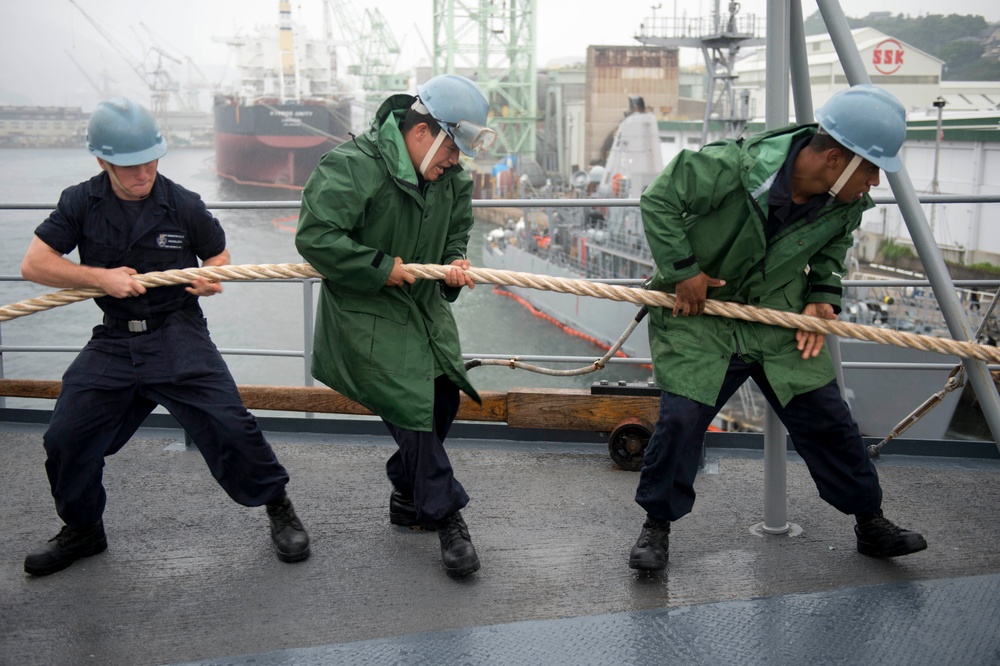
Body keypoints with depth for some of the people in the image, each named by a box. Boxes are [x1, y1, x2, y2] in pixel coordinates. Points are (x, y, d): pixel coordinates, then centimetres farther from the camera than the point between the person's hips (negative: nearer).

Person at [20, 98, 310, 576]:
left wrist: (212, 278, -12)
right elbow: (34, 264, -5)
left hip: (179, 337, -2)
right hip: (113, 341, 3)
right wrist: (101, 277, -17)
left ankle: (278, 509, 8)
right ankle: (82, 531, 29)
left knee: (228, 425, -14)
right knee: (65, 438, 4)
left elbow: (218, 254, 12)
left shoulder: (183, 205, -4)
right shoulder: (81, 203, -2)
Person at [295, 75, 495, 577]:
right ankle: (446, 516, 2)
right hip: (366, 314, -8)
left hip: (425, 306, 8)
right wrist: (380, 267, -24)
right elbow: (315, 237, -27)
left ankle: (409, 497, 32)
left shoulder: (451, 180, 3)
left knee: (443, 398, 10)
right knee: (412, 408, -11)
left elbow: (456, 231, 18)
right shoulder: (352, 167, -22)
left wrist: (455, 262, -4)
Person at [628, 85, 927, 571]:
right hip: (699, 314, -4)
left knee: (827, 418, 5)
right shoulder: (732, 167, -28)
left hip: (779, 319, 5)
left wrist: (822, 297, -3)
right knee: (681, 417, -13)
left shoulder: (848, 203, -10)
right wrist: (683, 270, -19)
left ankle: (870, 522, 25)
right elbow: (659, 201, -17)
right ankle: (656, 525, 9)